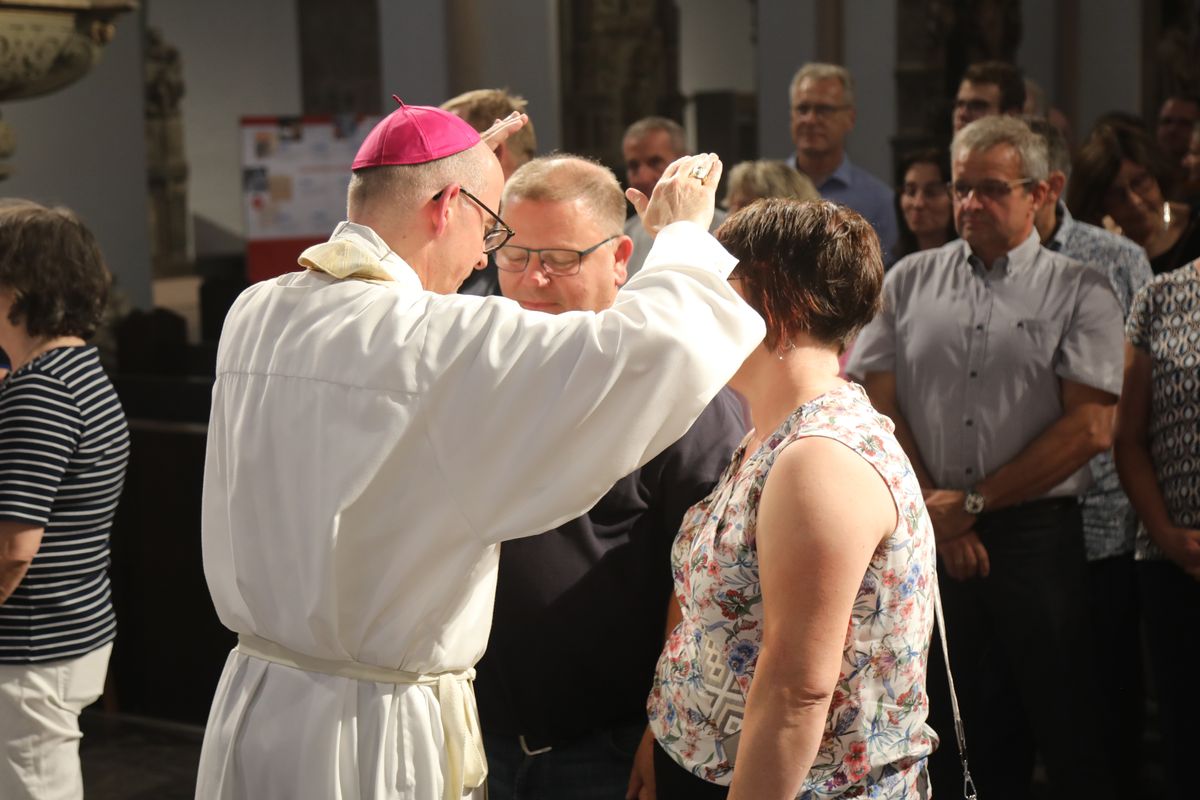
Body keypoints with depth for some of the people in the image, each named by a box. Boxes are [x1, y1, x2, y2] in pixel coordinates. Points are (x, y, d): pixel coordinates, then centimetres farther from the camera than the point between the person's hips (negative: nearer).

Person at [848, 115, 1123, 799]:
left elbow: (1091, 428, -6)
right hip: (931, 537, 2)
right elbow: (880, 404, 6)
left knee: (1061, 715, 2)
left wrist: (973, 502, -8)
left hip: (1038, 533, -2)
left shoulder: (1080, 292, 2)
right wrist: (936, 515, -4)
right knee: (950, 721, 10)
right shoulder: (911, 281, 10)